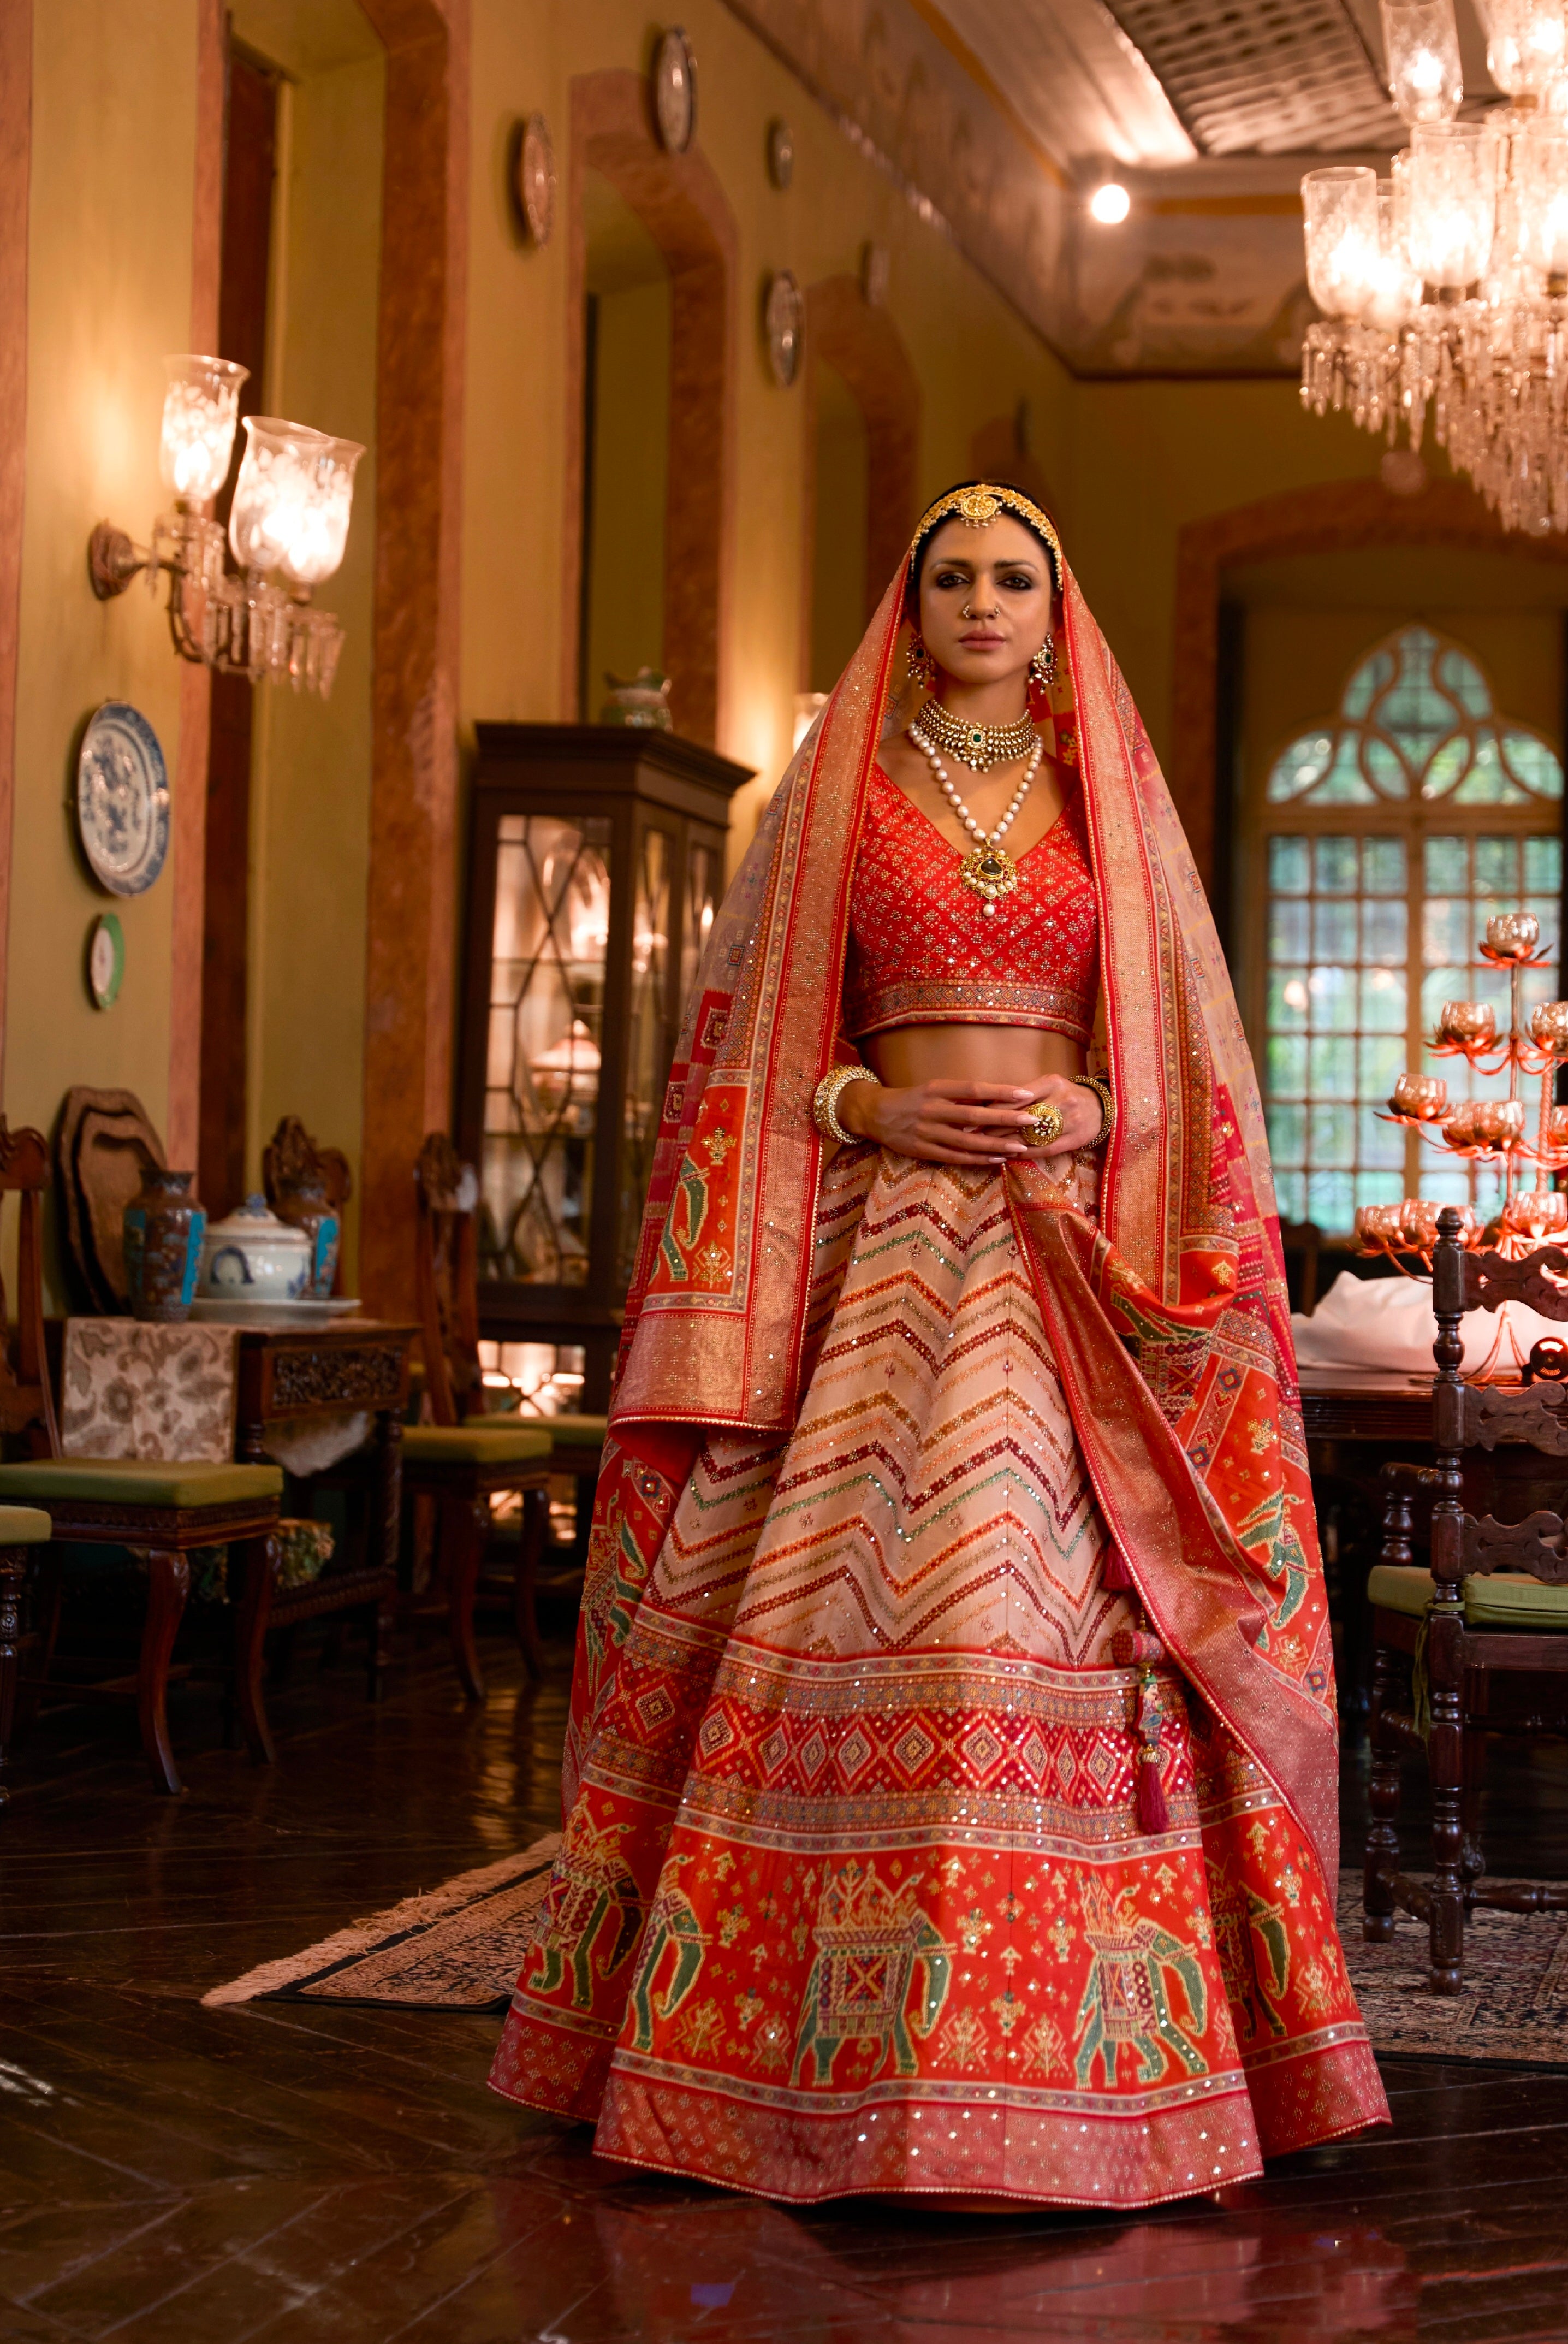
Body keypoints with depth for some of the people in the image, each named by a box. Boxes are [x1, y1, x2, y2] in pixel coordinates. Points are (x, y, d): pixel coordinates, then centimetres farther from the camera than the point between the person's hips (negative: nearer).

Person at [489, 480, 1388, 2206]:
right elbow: (751, 1040, 10)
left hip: (1071, 1256, 1)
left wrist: (1095, 1108, -7)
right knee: (859, 1602, -8)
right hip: (880, 1235, 0)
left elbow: (1194, 1051, 13)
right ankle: (839, 2045, 1)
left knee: (1063, 1603, -8)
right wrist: (869, 1105, -8)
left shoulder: (1113, 803, 13)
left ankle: (1072, 2053, 0)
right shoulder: (839, 797, 10)